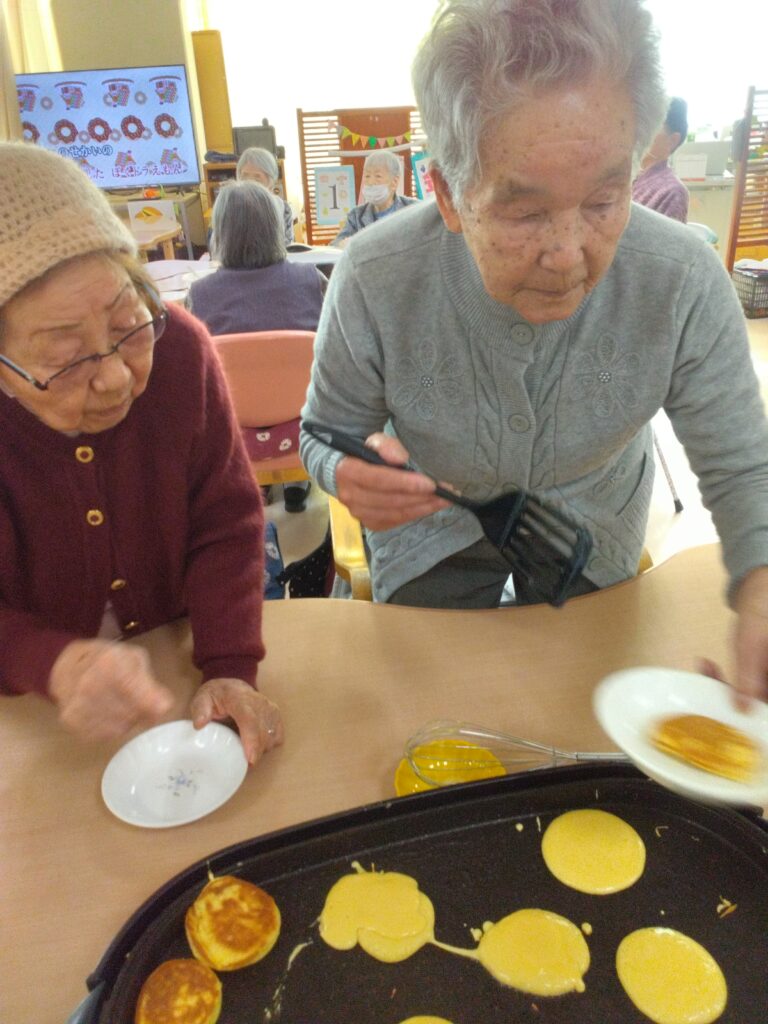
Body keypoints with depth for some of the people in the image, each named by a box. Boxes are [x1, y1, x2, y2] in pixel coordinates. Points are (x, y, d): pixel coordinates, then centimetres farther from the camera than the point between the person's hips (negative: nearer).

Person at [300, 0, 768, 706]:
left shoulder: (685, 284, -28)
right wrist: (352, 474, -39)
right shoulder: (373, 281, -29)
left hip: (592, 536, 2)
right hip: (431, 532, -1)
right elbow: (327, 431, -14)